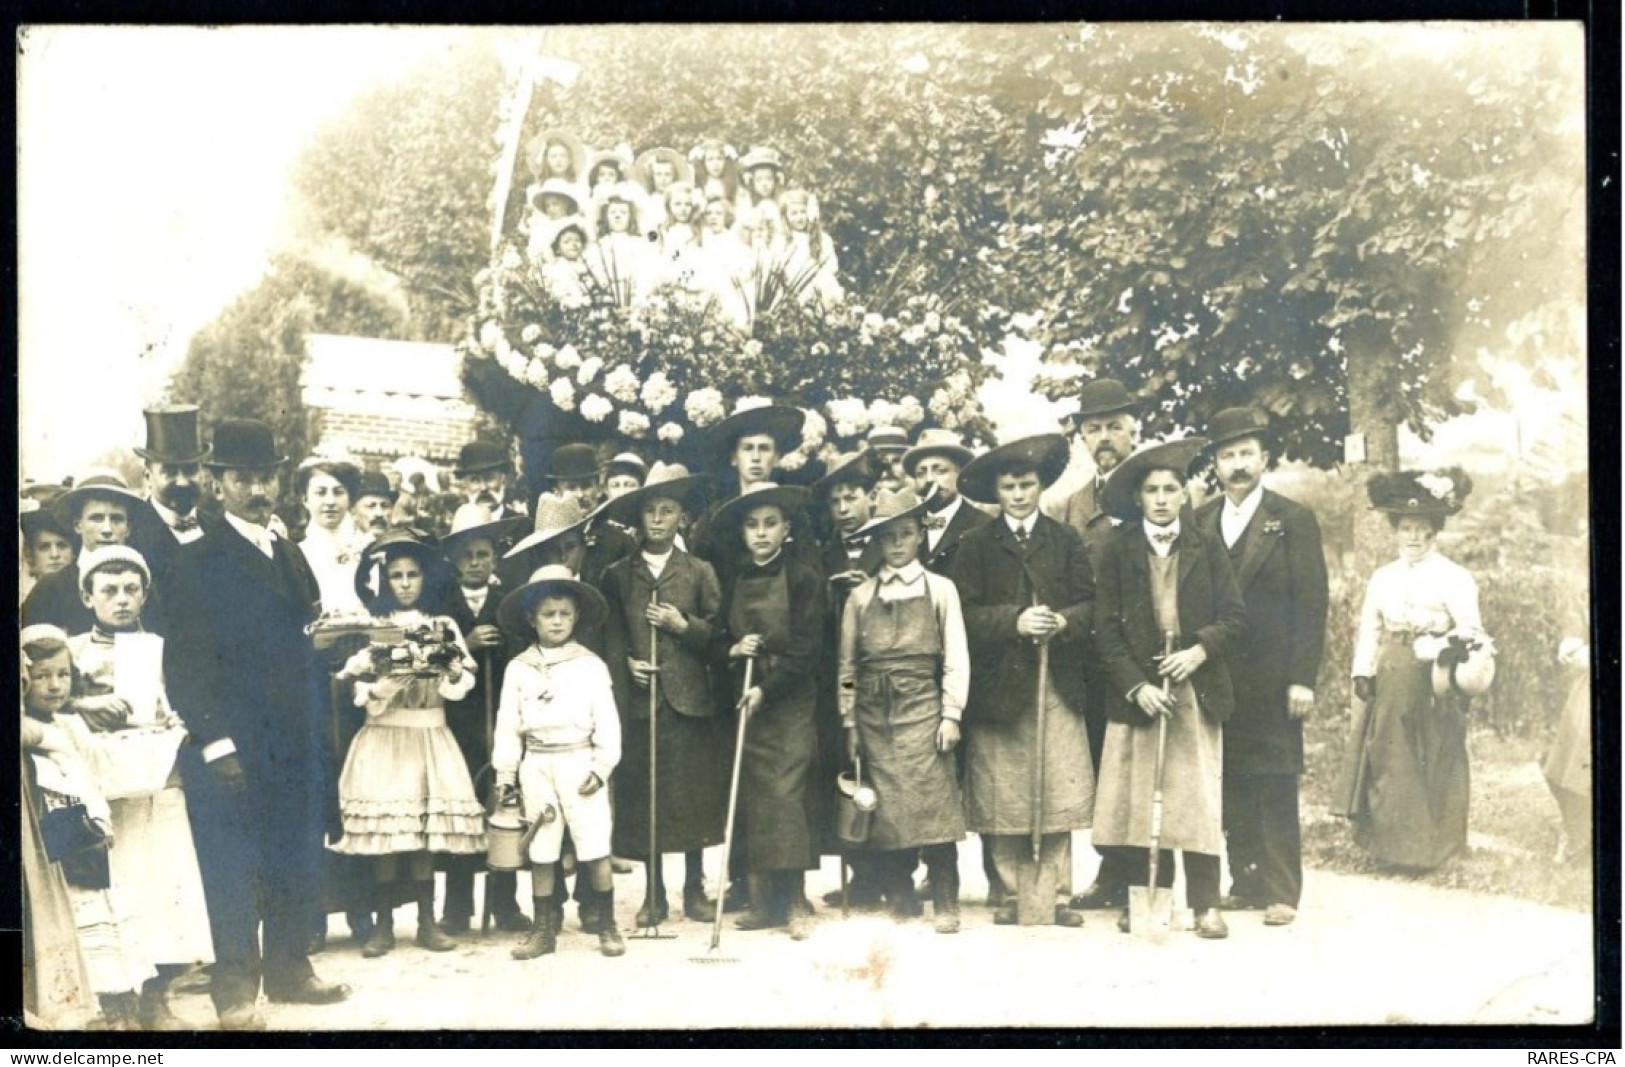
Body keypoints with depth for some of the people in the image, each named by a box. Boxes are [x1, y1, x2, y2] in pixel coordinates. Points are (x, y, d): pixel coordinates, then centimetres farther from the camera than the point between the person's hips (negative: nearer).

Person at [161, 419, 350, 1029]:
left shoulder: (291, 557, 16)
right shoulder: (200, 563, -6)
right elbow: (186, 662, -10)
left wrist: (316, 737, 10)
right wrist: (215, 743, -16)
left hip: (296, 748, 6)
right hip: (234, 747, -6)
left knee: (297, 868, 11)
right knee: (234, 875, 1)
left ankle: (289, 971, 25)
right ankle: (235, 991, 12)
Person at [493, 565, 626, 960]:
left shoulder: (591, 665, -2)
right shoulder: (518, 668, 3)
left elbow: (607, 721, -2)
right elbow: (508, 725, 5)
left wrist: (601, 766, -8)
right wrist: (505, 774, 3)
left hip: (581, 762, -2)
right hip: (537, 767, 2)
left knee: (596, 850, -1)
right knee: (540, 853, 7)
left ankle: (607, 927, 11)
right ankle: (544, 930, 17)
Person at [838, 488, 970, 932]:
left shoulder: (939, 589, 4)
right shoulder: (860, 596, 9)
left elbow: (956, 657, 2)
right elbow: (847, 665, 10)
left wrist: (951, 714, -5)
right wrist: (849, 722, 5)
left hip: (921, 706, -2)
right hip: (875, 714, 2)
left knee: (934, 806, -6)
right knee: (885, 809, 4)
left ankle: (945, 904, 1)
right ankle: (898, 899, 15)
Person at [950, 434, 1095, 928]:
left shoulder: (1065, 541, 11)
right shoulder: (976, 545, 5)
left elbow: (1090, 603, 5)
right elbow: (966, 613, -3)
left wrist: (1065, 621, -15)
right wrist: (1014, 621, -16)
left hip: (1057, 684, 1)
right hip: (997, 683, -1)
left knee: (1058, 794, 0)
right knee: (1003, 798, 1)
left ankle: (1054, 892, 8)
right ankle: (1013, 892, 12)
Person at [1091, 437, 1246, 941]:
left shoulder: (1207, 549, 8)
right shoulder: (1119, 550, 5)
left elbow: (1234, 616, 6)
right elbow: (1107, 628, 1)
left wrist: (1201, 650, -12)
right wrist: (1136, 685, -9)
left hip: (1197, 688, 0)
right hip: (1137, 688, 0)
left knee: (1199, 794, -3)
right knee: (1139, 796, -1)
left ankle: (1206, 903, 2)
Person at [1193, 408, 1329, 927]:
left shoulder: (1293, 520, 1)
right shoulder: (1200, 522, 11)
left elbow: (1311, 604, -4)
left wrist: (1303, 678, -11)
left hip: (1271, 677, -3)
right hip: (1218, 677, 4)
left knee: (1275, 784, -2)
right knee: (1232, 784, 6)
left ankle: (1281, 891, 4)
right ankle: (1245, 882, 15)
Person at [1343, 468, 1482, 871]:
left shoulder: (1454, 577, -3)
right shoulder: (1381, 577, 12)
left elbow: (1470, 632, -11)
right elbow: (1369, 629, 11)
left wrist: (1434, 650, -27)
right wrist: (1363, 672, 1)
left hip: (1432, 685, -4)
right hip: (1390, 683, 4)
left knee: (1431, 762, 0)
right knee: (1388, 760, 5)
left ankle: (1426, 848, 10)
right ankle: (1389, 842, 16)